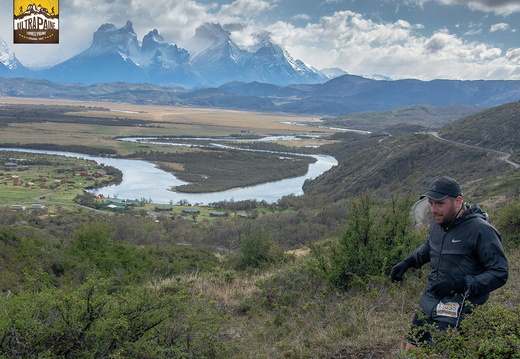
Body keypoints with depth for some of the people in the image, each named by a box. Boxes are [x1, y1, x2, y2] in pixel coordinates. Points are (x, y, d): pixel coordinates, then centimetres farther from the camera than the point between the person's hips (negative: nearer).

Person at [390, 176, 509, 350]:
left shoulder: (481, 230, -16)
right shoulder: (438, 222, 6)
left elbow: (500, 273, -15)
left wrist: (460, 284, -24)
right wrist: (408, 262, 14)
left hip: (459, 310, -7)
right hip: (429, 302, 7)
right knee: (411, 351, 11)